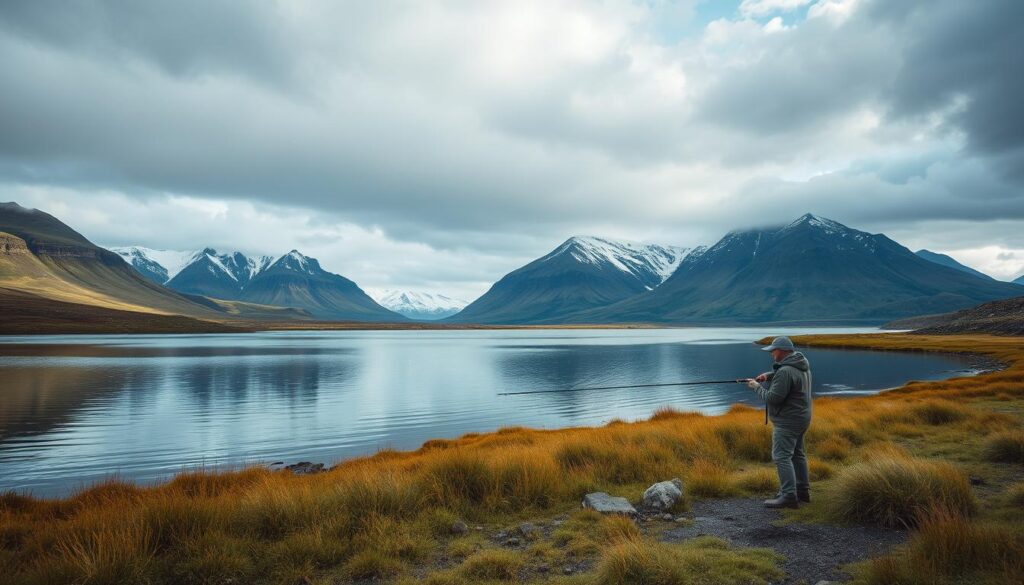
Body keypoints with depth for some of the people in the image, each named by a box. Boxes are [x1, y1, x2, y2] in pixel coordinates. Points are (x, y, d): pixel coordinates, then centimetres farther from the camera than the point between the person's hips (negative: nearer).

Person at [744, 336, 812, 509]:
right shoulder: (802, 363, 7)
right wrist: (768, 375, 7)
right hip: (802, 417, 10)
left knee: (781, 456, -10)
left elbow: (773, 398, -23)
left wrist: (757, 387, -8)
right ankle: (802, 490, 26)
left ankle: (789, 496, -14)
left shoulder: (785, 372, -23)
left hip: (787, 421, -10)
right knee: (797, 454, 18)